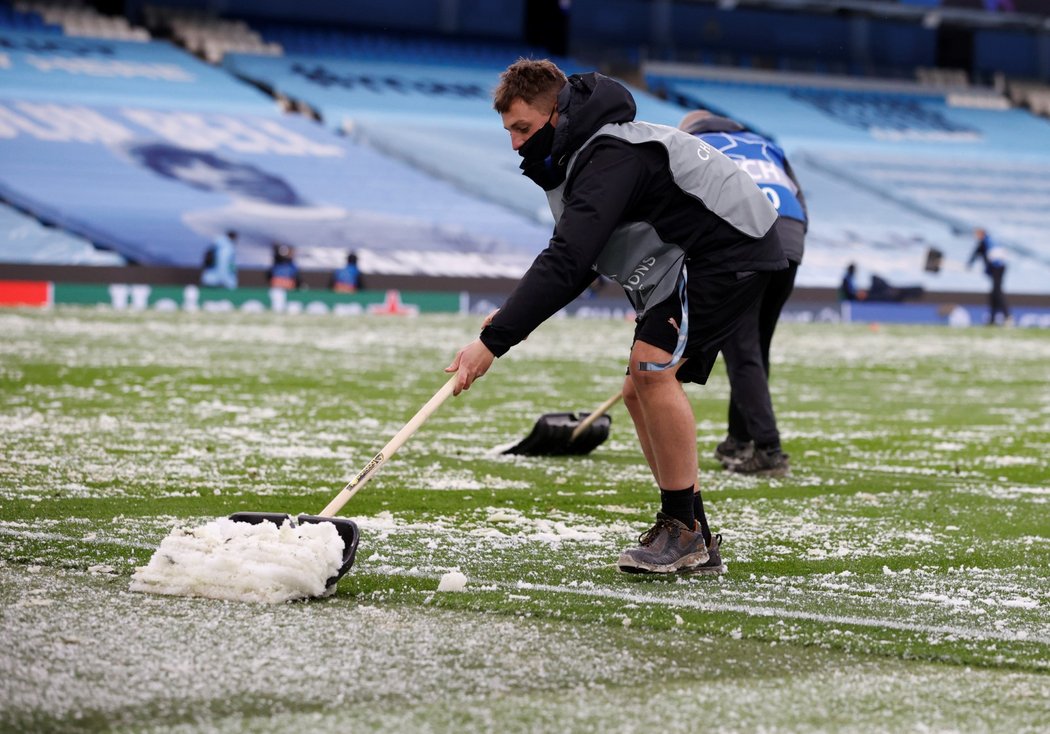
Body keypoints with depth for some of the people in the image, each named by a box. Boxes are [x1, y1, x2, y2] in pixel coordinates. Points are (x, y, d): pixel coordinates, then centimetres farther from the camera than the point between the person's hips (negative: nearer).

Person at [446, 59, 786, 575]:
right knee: (640, 391, 7)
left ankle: (684, 528, -16)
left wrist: (494, 342, -35)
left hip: (732, 253, -11)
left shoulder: (610, 159, -25)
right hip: (682, 265, 11)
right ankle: (694, 544, 10)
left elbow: (565, 262, -33)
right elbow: (574, 265, 13)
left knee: (652, 365, -23)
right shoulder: (580, 157, 8)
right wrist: (513, 316, -4)